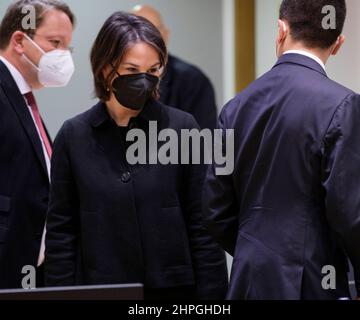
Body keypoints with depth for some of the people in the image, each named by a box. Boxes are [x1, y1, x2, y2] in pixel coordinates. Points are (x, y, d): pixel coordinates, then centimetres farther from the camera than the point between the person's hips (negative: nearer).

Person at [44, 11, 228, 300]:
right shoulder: (74, 136, 2)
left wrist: (211, 295, -4)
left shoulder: (181, 127, -2)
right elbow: (61, 232, 4)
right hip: (99, 288, 1)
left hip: (174, 287, -1)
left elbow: (203, 226, 0)